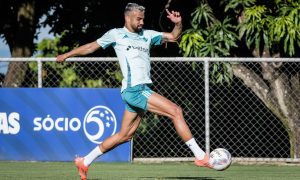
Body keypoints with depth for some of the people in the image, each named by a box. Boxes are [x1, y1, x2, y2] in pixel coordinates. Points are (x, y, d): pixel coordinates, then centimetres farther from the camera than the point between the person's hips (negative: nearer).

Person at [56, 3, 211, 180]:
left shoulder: (147, 35, 19)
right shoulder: (116, 34, 5)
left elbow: (173, 37, 19)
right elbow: (91, 47, 15)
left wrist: (178, 23, -1)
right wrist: (66, 55, 19)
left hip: (143, 90, 7)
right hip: (133, 90, -7)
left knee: (125, 135, 13)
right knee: (176, 111, -16)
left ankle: (85, 162, 23)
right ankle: (200, 156, -16)